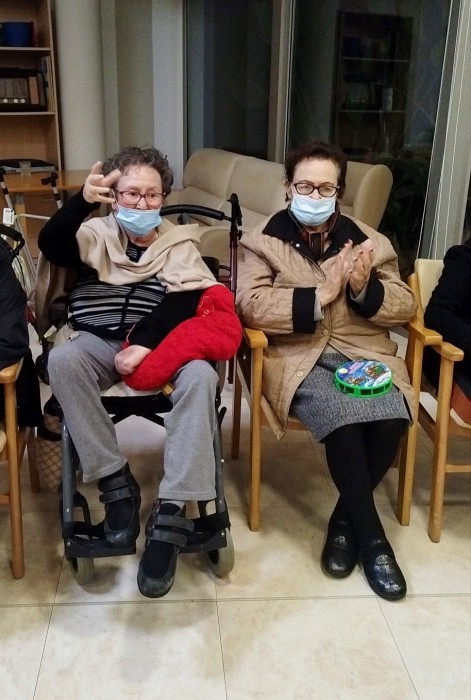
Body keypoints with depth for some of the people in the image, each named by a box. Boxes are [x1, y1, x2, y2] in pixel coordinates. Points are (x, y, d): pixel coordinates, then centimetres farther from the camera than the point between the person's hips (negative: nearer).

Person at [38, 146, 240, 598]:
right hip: (99, 344, 1)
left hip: (160, 345, 0)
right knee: (61, 360, -33)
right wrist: (82, 201, -24)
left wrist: (146, 344, -20)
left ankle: (171, 511, -35)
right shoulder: (96, 235, 15)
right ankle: (115, 482, -24)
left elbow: (184, 302, -3)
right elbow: (50, 246, -6)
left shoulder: (180, 244, 13)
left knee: (200, 374, -33)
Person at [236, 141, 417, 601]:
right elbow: (250, 305, -10)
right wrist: (319, 296, -16)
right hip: (297, 356, -3)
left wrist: (365, 289, -10)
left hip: (363, 353, 3)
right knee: (342, 418, -32)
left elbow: (405, 306, 10)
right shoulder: (262, 240, 5)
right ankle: (371, 536, -9)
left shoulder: (367, 240, 13)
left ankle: (346, 519, 0)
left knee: (391, 419, -27)